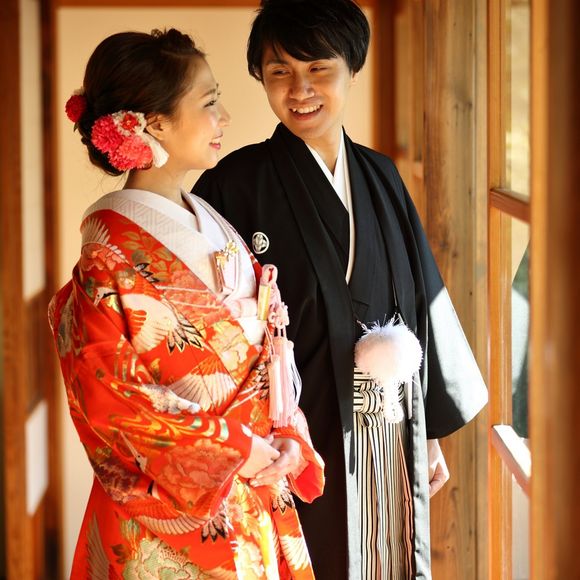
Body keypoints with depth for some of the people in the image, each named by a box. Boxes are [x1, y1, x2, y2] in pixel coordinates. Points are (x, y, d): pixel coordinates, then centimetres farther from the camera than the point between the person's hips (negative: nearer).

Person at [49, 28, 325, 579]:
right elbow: (108, 397, -18)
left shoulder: (214, 227, 7)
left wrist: (286, 444, -1)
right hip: (174, 514, -7)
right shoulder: (114, 251, -16)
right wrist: (240, 452, -15)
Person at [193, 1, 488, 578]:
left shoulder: (379, 176, 7)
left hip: (391, 442, 5)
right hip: (299, 448, -5)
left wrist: (432, 433, 11)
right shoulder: (235, 184, -9)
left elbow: (422, 305, 11)